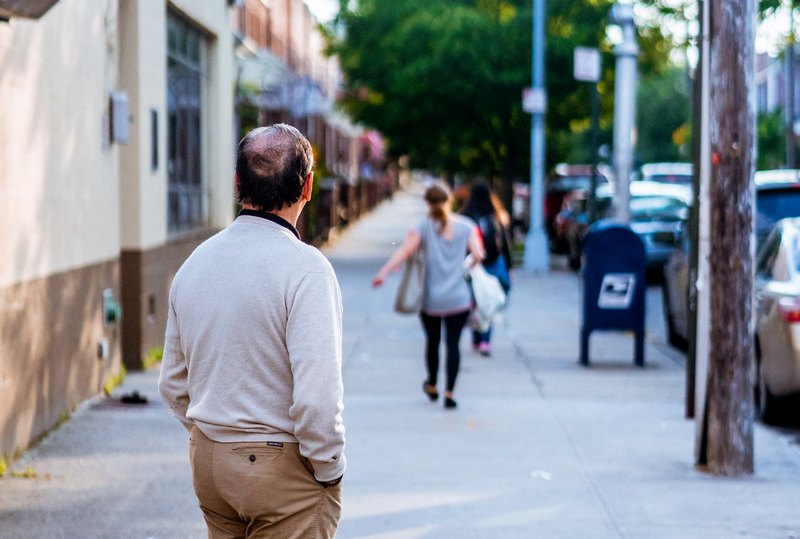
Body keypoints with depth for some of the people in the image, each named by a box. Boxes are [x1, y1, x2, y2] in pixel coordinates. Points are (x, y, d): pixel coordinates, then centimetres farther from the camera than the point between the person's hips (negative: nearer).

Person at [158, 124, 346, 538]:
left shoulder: (195, 262, 5)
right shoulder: (304, 267, -17)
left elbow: (173, 385, 12)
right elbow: (317, 395, -23)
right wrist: (328, 471, -9)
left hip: (208, 460, 7)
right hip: (282, 466, -7)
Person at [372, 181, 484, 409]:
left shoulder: (423, 226, -3)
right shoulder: (465, 225, 1)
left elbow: (405, 250, -16)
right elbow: (478, 255, -6)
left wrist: (384, 272, -21)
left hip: (431, 299, 0)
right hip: (459, 298, 0)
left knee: (432, 341, 18)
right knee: (453, 343, 0)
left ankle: (432, 386, 36)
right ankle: (449, 392, -10)